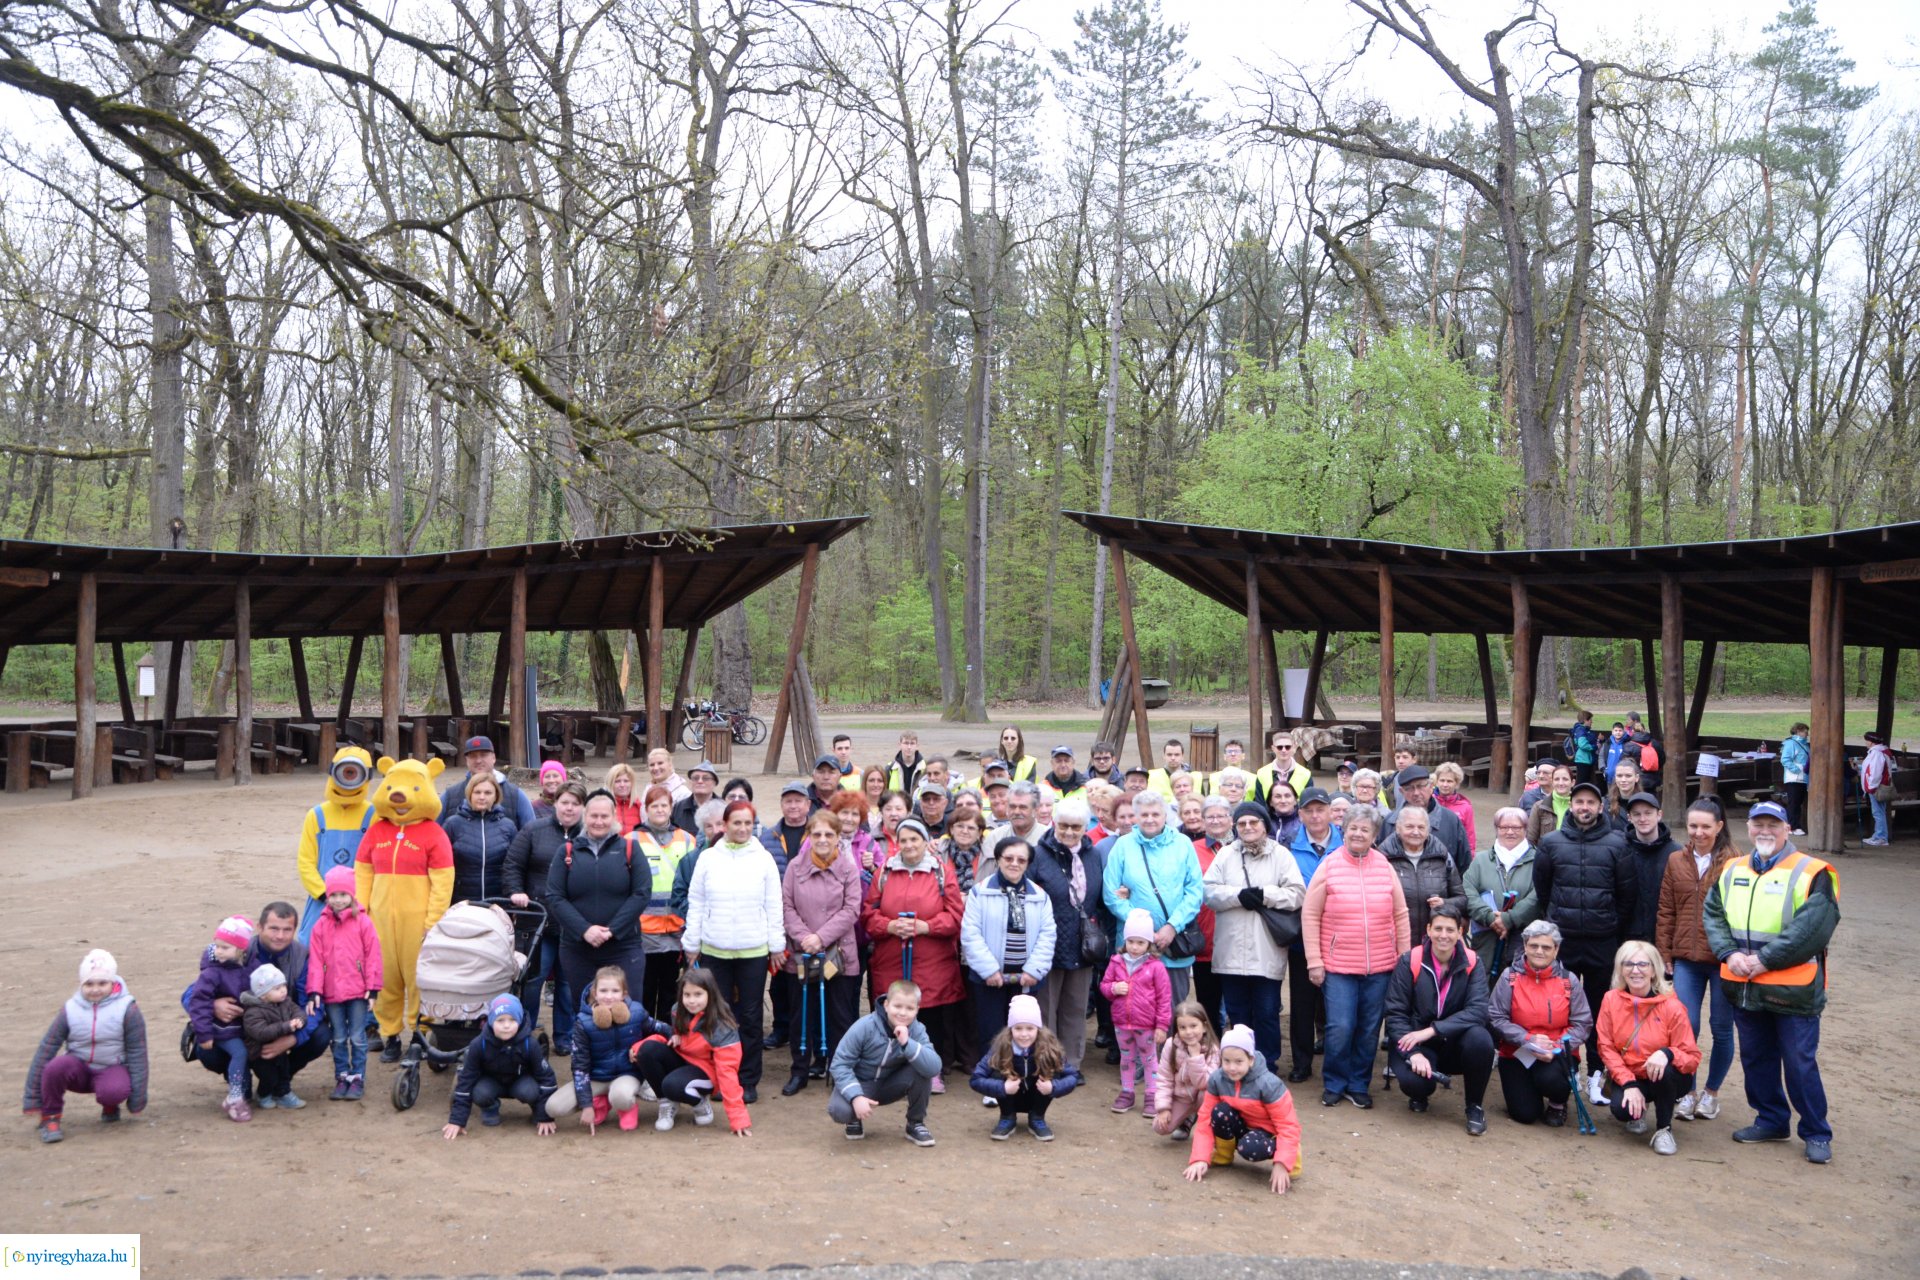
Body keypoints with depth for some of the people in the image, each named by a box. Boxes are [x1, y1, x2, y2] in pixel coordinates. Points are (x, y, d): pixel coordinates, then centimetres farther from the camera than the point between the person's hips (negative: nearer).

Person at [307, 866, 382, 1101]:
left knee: (357, 1038, 4)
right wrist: (315, 990, -5)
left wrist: (372, 987, -6)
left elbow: (372, 956, -4)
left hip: (358, 992, -2)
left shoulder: (362, 922, -4)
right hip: (331, 993, 2)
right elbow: (315, 960, 1)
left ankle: (358, 1079, 14)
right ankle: (342, 1078, 23)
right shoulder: (321, 925, 2)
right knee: (338, 1039, 12)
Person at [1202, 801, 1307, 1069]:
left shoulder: (1281, 854, 2)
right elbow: (1208, 891, -2)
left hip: (1266, 952, -2)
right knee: (1237, 1014, 12)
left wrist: (1265, 895, -16)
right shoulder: (1225, 855, 8)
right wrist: (1239, 895, -15)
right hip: (1232, 950, 2)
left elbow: (1298, 894, -7)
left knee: (1267, 1014, 4)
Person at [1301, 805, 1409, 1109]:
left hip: (1380, 967, 2)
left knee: (1370, 1030, 9)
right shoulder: (1328, 867, -2)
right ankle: (1333, 1084, 16)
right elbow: (1310, 916, -1)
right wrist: (1314, 962, -4)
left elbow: (1400, 915, 11)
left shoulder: (1385, 867, 4)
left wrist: (1404, 957, 9)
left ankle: (1358, 1085, 25)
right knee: (1340, 1028, -5)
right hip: (1338, 966, -2)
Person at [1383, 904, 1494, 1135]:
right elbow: (1395, 1013, -11)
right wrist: (1414, 1053, -26)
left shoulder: (1472, 963, -6)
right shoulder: (1410, 962, -9)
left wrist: (1431, 1030, -28)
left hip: (1455, 1043, 1)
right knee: (1414, 1080, -33)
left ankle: (1475, 1105, -5)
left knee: (1480, 1038, -32)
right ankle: (1420, 1095, 10)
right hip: (1416, 1043, -1)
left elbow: (1477, 1011, -19)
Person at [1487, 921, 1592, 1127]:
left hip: (1557, 1056, 0)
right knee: (1525, 1114, -13)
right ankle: (1525, 1087, 25)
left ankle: (1558, 1103, 5)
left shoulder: (1569, 980, -1)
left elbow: (1582, 1023, -3)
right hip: (1517, 1054, 0)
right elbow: (1496, 1018, -8)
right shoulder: (1510, 977, -4)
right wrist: (1528, 1039, -20)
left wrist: (1557, 1048, -18)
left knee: (1550, 1078, -34)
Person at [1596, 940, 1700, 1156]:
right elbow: (1607, 1047, -5)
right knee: (1621, 1109, -30)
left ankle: (1664, 1129, -10)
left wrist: (1667, 1053, -37)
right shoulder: (1611, 1000, -7)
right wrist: (1629, 1083, -18)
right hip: (1627, 1076, 2)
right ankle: (1638, 1110, 12)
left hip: (1667, 1080, -2)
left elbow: (1693, 1058, -14)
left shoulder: (1671, 1007, -15)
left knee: (1664, 1070, -37)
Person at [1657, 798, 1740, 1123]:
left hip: (1723, 959, -3)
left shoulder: (1733, 862, -7)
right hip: (1686, 959, 3)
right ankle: (1687, 1091, 17)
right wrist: (1664, 955, 6)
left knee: (1722, 1029, 10)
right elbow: (1666, 912, 8)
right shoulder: (1676, 861, 5)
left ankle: (1711, 1092, 28)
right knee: (1686, 1026, 0)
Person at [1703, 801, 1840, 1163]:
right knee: (1756, 1058, 16)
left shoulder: (1811, 874, -9)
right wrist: (1730, 953, -8)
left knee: (1800, 1063, 0)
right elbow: (1712, 915, 9)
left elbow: (1812, 929, -18)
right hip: (1743, 988, 6)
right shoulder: (1732, 871, 10)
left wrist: (1764, 960, -18)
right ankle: (1771, 1121, 31)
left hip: (1792, 991, -6)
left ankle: (1816, 1133, 16)